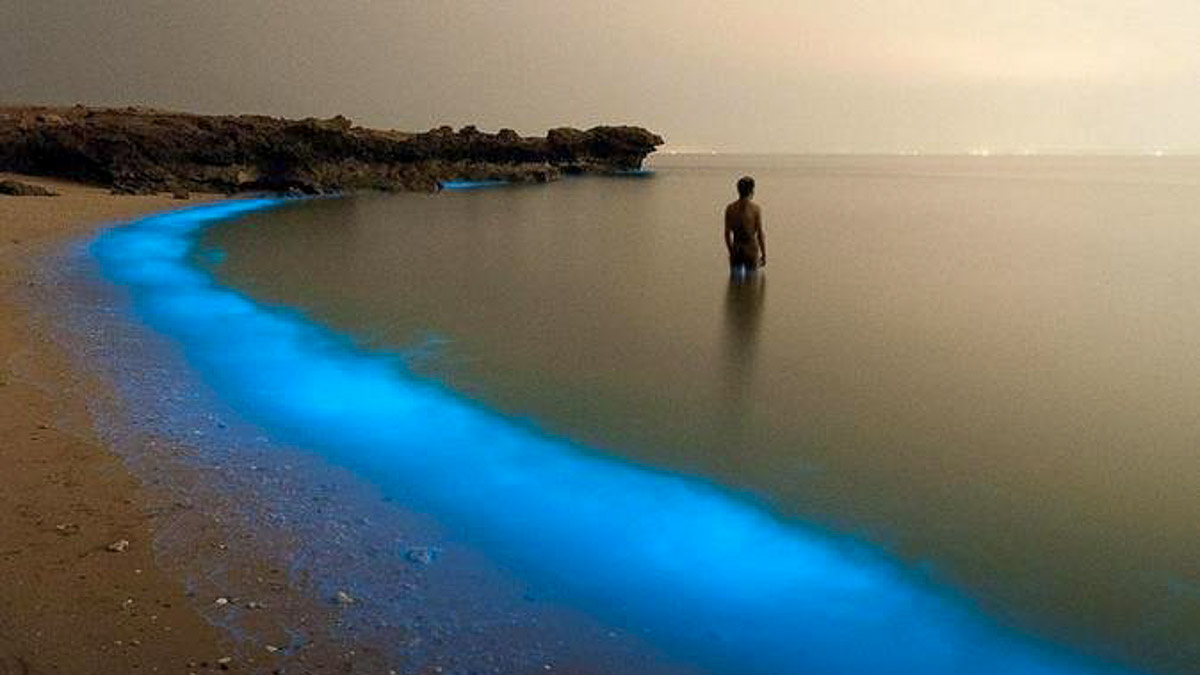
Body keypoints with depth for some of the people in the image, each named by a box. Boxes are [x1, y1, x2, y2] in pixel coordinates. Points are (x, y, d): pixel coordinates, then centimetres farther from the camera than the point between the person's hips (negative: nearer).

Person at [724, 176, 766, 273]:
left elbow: (727, 233, 4)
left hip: (736, 250, 3)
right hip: (751, 250, -3)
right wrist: (764, 255, 1)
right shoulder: (755, 209, -10)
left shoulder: (730, 209, -1)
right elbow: (760, 234, -8)